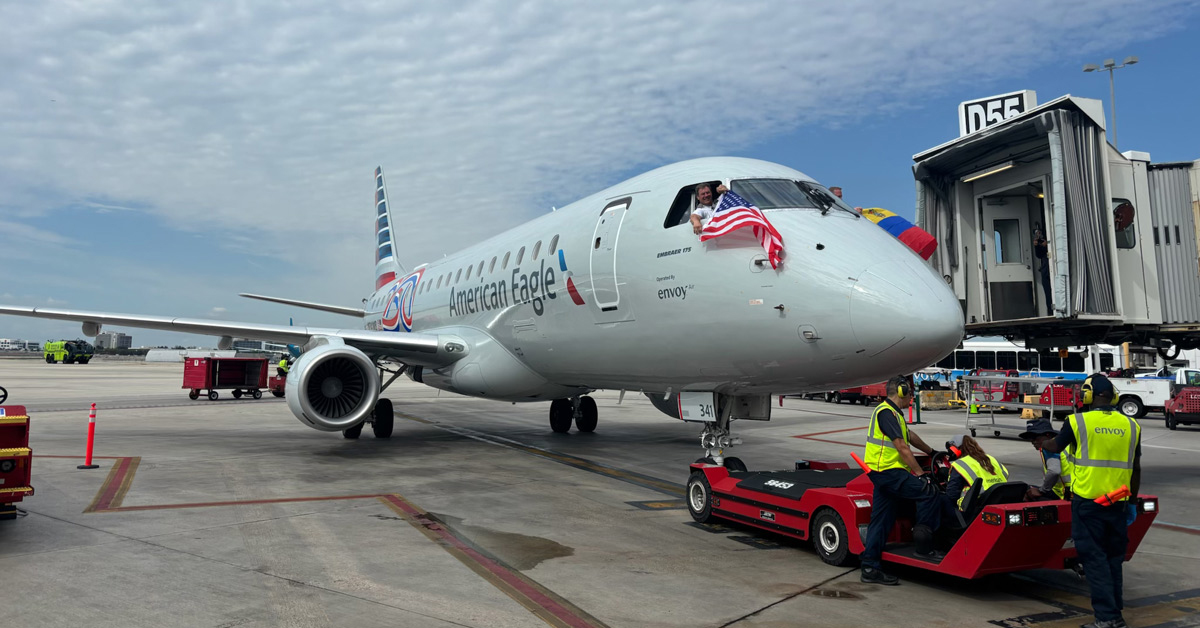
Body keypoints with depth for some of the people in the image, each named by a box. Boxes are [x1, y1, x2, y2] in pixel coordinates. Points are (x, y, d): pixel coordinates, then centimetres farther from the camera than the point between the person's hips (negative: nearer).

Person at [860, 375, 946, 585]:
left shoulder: (890, 412, 21)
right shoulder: (887, 412, -12)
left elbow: (910, 436, 35)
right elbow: (902, 447, -16)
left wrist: (931, 451, 45)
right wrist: (920, 473, -14)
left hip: (883, 473, 10)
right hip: (888, 471, -10)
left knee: (881, 521, 8)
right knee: (930, 492, -11)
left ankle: (870, 567, 9)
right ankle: (923, 547, -5)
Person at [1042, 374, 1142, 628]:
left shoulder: (1077, 422, -7)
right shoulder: (1131, 426, 4)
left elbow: (1055, 446, 10)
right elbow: (1136, 468, 9)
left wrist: (1042, 443, 33)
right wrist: (1132, 502, 19)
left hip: (1087, 500, -4)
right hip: (1118, 502, 4)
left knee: (1095, 558, 1)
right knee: (1114, 557, 16)